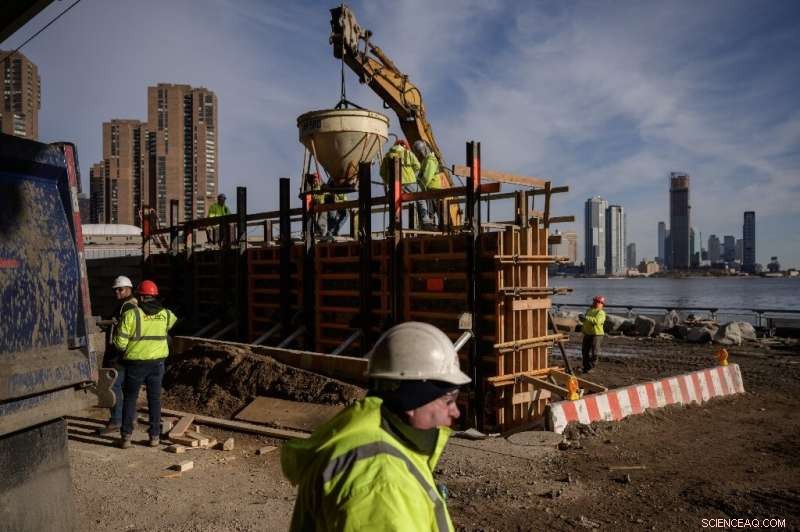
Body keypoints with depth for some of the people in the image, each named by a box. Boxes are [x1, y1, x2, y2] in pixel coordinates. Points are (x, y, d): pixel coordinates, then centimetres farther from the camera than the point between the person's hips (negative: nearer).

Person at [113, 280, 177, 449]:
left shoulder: (131, 314, -11)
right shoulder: (165, 314, 1)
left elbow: (120, 342, -11)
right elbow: (173, 320, 27)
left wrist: (116, 331, 10)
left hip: (136, 362, -3)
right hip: (157, 362, 3)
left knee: (130, 398, 10)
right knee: (155, 399, 10)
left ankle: (126, 436, 11)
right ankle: (155, 436, 13)